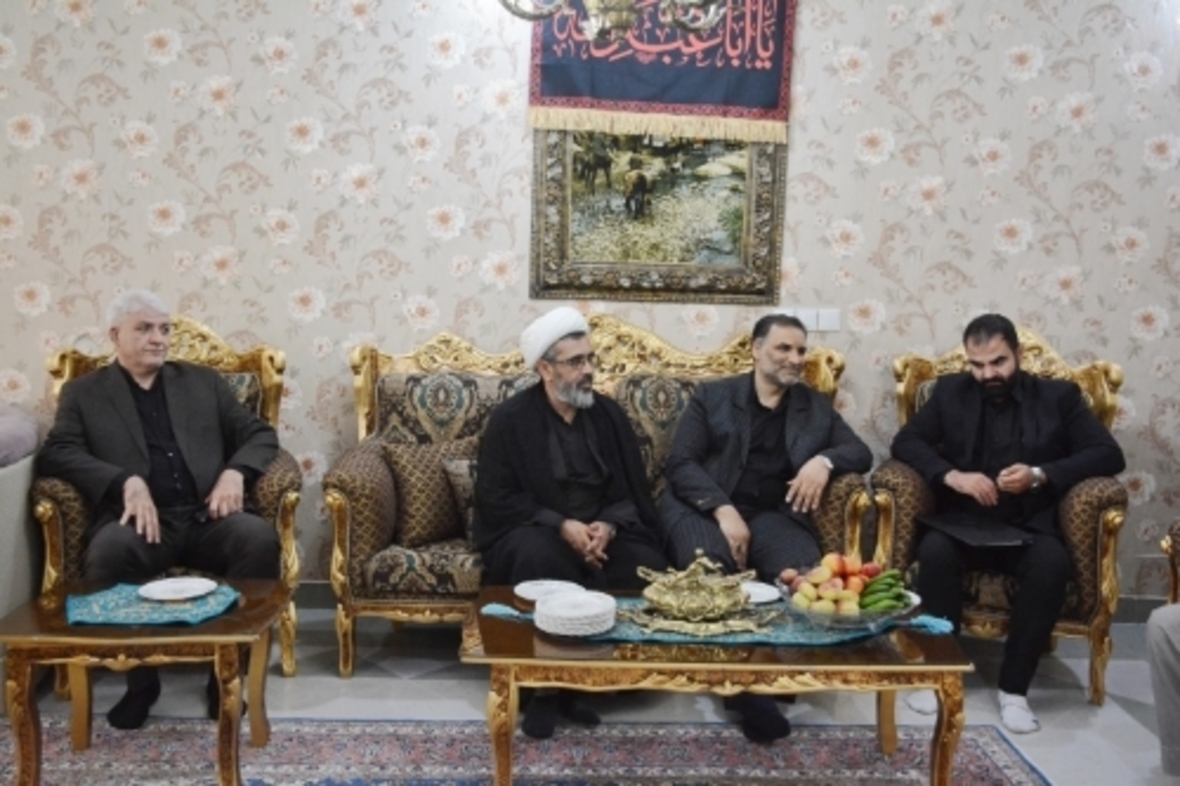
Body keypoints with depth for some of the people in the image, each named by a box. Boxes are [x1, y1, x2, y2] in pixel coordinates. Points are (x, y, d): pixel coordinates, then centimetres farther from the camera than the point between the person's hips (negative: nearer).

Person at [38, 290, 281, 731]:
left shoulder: (203, 382, 22)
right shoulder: (83, 392, 16)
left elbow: (260, 433, 16)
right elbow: (58, 452, 0)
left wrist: (235, 472, -6)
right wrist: (127, 482, -16)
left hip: (206, 516, 2)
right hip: (141, 519, -1)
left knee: (260, 538, -30)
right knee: (109, 550, -35)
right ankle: (140, 677, -12)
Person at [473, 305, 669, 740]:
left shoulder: (609, 415, 9)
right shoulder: (509, 419, -3)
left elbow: (633, 491, 7)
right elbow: (496, 499, -8)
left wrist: (608, 525, -16)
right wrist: (561, 525, -20)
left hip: (604, 530, 3)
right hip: (534, 531, -3)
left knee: (647, 566, -28)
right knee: (538, 557, -38)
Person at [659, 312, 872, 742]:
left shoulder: (816, 406, 21)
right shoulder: (712, 396, 12)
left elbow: (861, 452, 16)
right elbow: (679, 463, 1)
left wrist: (824, 460, -9)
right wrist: (723, 510, -17)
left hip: (772, 513, 2)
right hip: (704, 506, -2)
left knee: (806, 572, -34)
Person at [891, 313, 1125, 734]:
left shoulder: (1059, 396, 9)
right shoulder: (950, 391, 12)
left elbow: (1109, 454, 1)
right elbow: (905, 442, 4)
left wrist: (1041, 474, -14)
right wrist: (952, 475, -14)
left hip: (1029, 528, 0)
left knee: (1052, 563, -33)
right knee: (935, 550, -33)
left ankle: (1014, 687, -19)